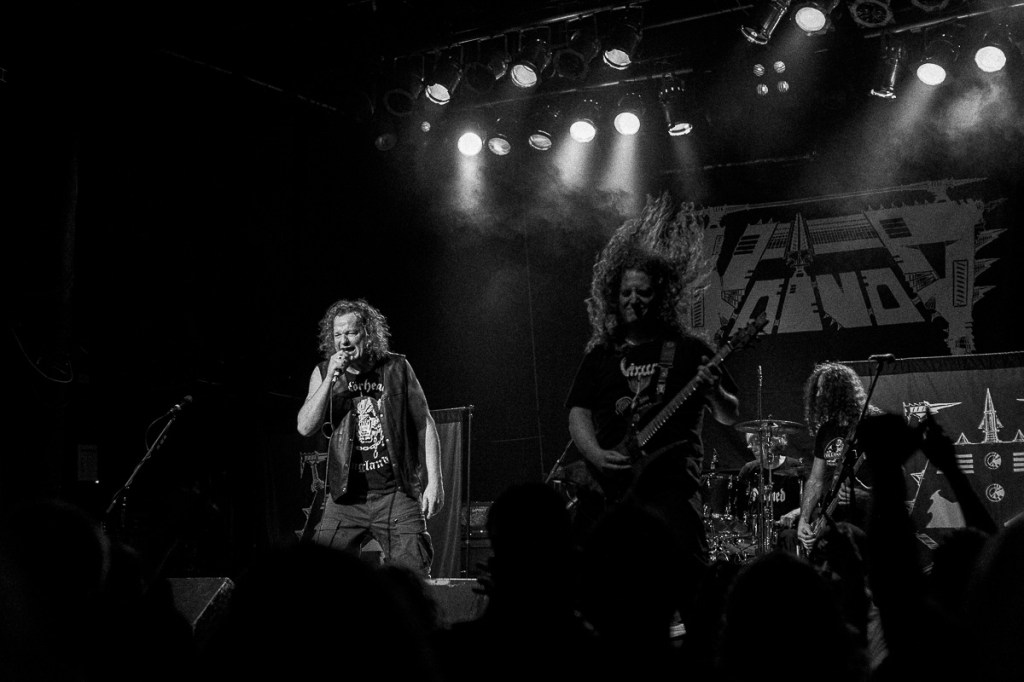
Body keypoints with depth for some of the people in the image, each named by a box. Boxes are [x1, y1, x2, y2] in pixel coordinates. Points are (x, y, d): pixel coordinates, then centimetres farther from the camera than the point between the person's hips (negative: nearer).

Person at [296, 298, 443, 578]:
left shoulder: (397, 368, 4)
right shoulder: (323, 373, 7)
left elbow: (425, 425, 6)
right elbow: (305, 427, -3)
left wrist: (434, 481, -1)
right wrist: (332, 377, -12)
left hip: (396, 493, -1)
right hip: (346, 497, 1)